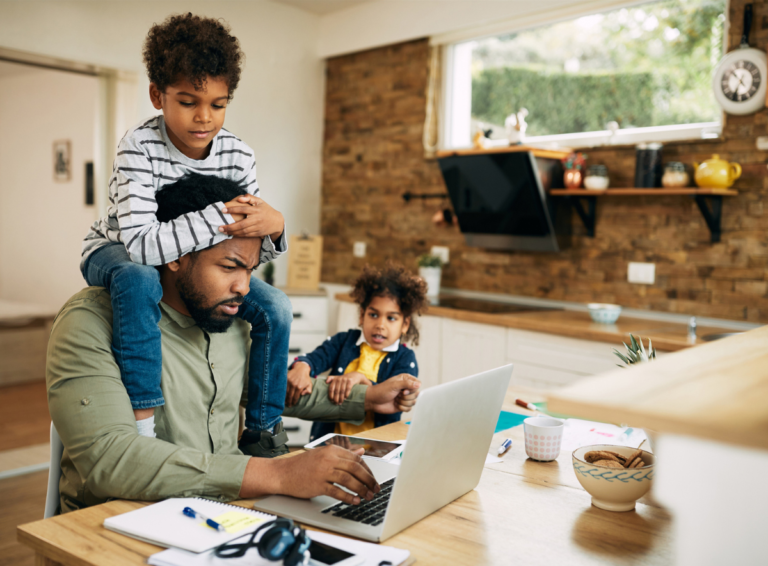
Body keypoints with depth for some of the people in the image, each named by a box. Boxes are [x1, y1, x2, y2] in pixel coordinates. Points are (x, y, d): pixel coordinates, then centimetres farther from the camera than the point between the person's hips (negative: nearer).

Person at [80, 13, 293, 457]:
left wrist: (272, 227, -34)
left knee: (275, 306, -14)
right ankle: (143, 424, -32)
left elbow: (251, 252, -10)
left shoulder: (238, 156, -15)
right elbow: (142, 245, -41)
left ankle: (263, 431, -1)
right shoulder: (139, 149, -28)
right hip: (116, 254, -4)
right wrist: (222, 216, -43)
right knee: (139, 280, -41)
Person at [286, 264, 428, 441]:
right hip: (329, 439, 1)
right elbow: (316, 357, -6)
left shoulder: (405, 359, 4)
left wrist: (360, 379, -25)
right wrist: (302, 367, -29)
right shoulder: (344, 340, 12)